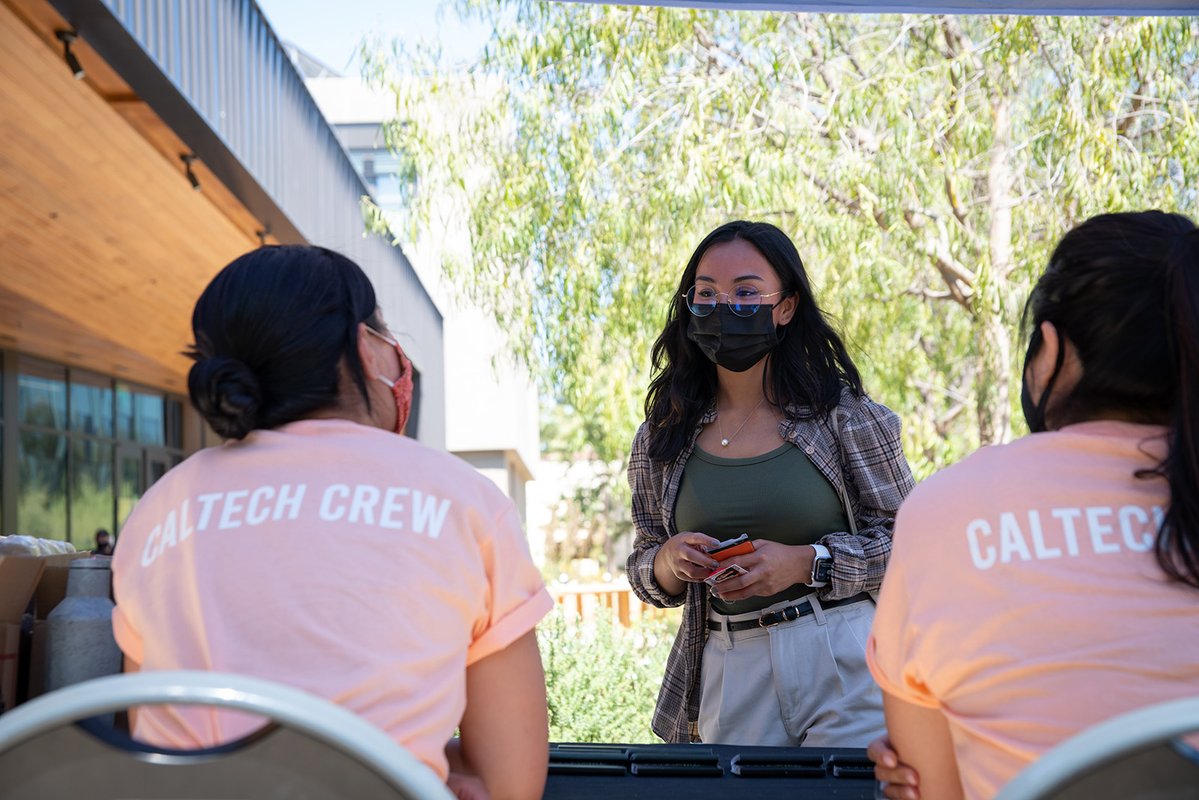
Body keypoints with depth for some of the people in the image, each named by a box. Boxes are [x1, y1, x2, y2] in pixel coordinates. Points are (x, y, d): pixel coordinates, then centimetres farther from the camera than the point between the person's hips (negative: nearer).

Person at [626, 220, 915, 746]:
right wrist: (669, 561, -8)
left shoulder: (840, 411, -2)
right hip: (727, 677, 2)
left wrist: (805, 563, -14)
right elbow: (643, 570, 14)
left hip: (844, 666, -2)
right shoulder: (664, 437, 7)